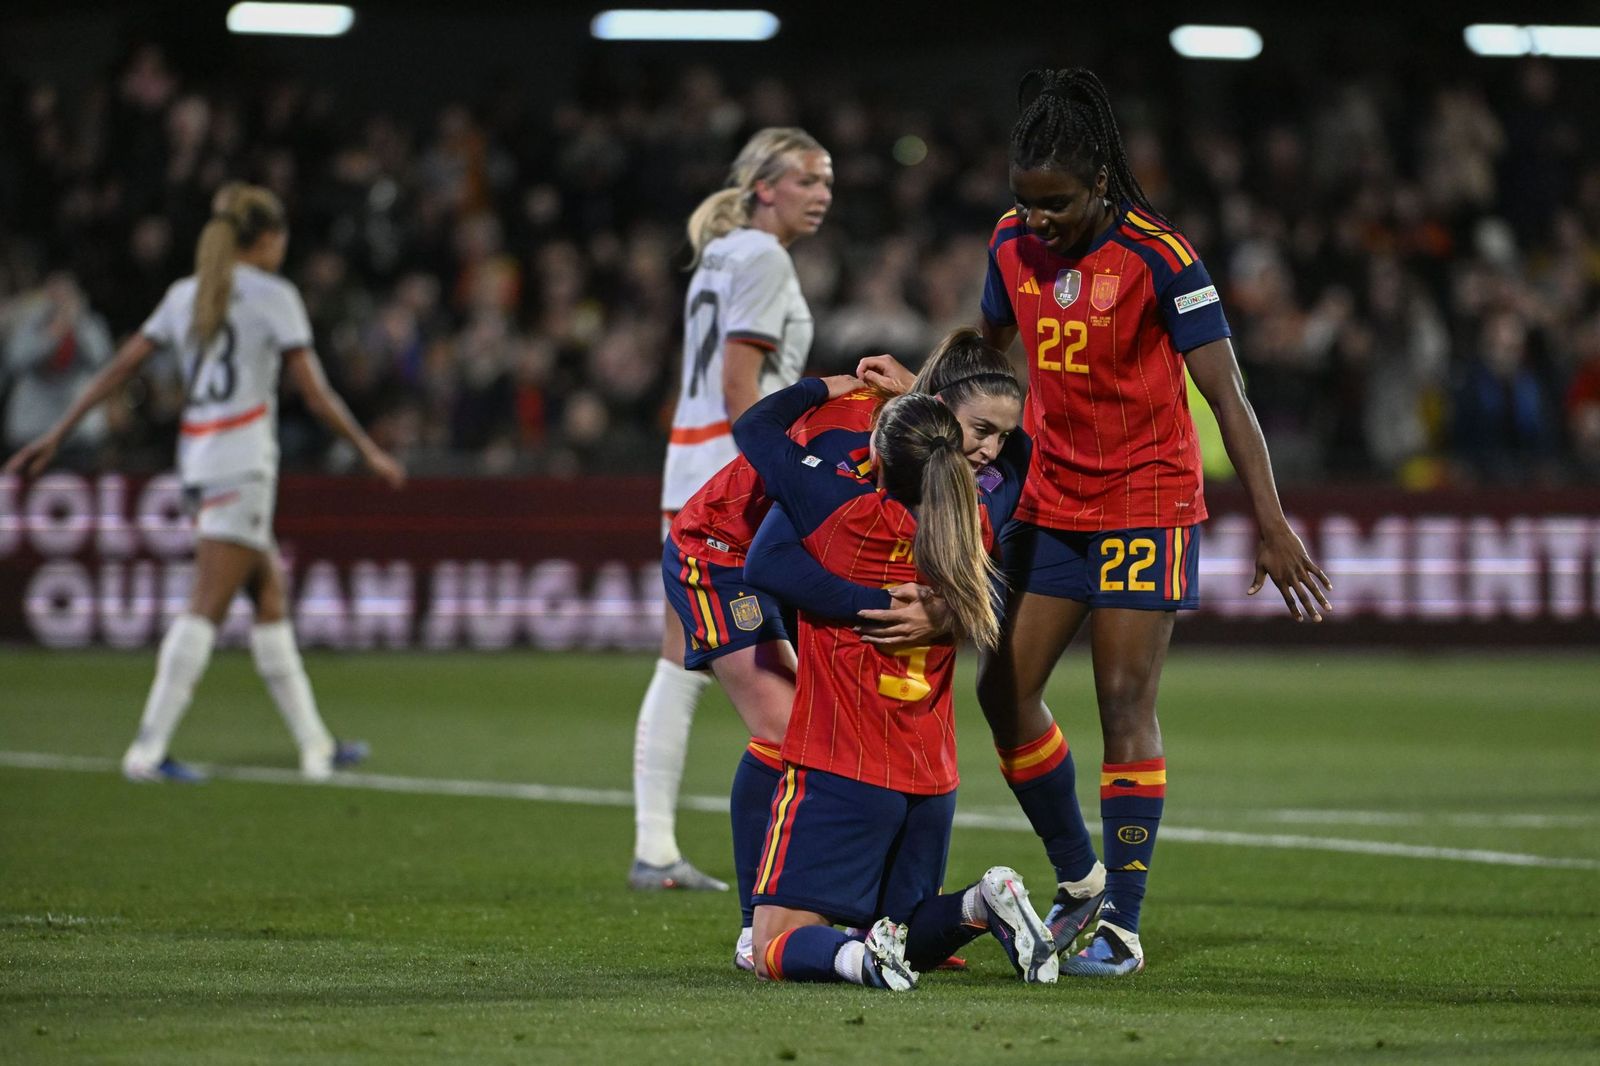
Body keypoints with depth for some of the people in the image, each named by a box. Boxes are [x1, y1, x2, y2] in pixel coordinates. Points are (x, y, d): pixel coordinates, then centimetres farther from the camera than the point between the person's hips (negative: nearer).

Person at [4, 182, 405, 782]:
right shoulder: (273, 295, -5)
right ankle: (148, 749, -18)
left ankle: (314, 744, 16)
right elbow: (314, 394, -8)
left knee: (270, 598, 13)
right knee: (207, 605, -10)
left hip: (197, 457, 7)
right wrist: (370, 452, 2)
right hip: (243, 461, -7)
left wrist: (57, 434, 12)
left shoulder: (185, 295, 13)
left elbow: (120, 367, 10)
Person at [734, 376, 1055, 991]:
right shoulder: (975, 527, 1)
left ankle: (858, 958, -33)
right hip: (932, 782, 5)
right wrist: (919, 396, 27)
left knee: (776, 951, -2)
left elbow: (754, 427, 1)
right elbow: (1017, 459, 25)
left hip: (838, 773, -5)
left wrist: (827, 387, 18)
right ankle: (983, 904, -8)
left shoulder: (844, 512, -12)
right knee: (900, 937, 20)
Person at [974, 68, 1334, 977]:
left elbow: (1227, 396, -17)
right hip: (1052, 502, 6)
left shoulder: (1158, 257, -16)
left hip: (1145, 504, -6)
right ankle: (1080, 878, 19)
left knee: (1126, 701, -8)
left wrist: (1272, 525, -21)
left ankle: (1123, 927, -4)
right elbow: (987, 348, 20)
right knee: (1004, 688, 1)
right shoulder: (1014, 244, 0)